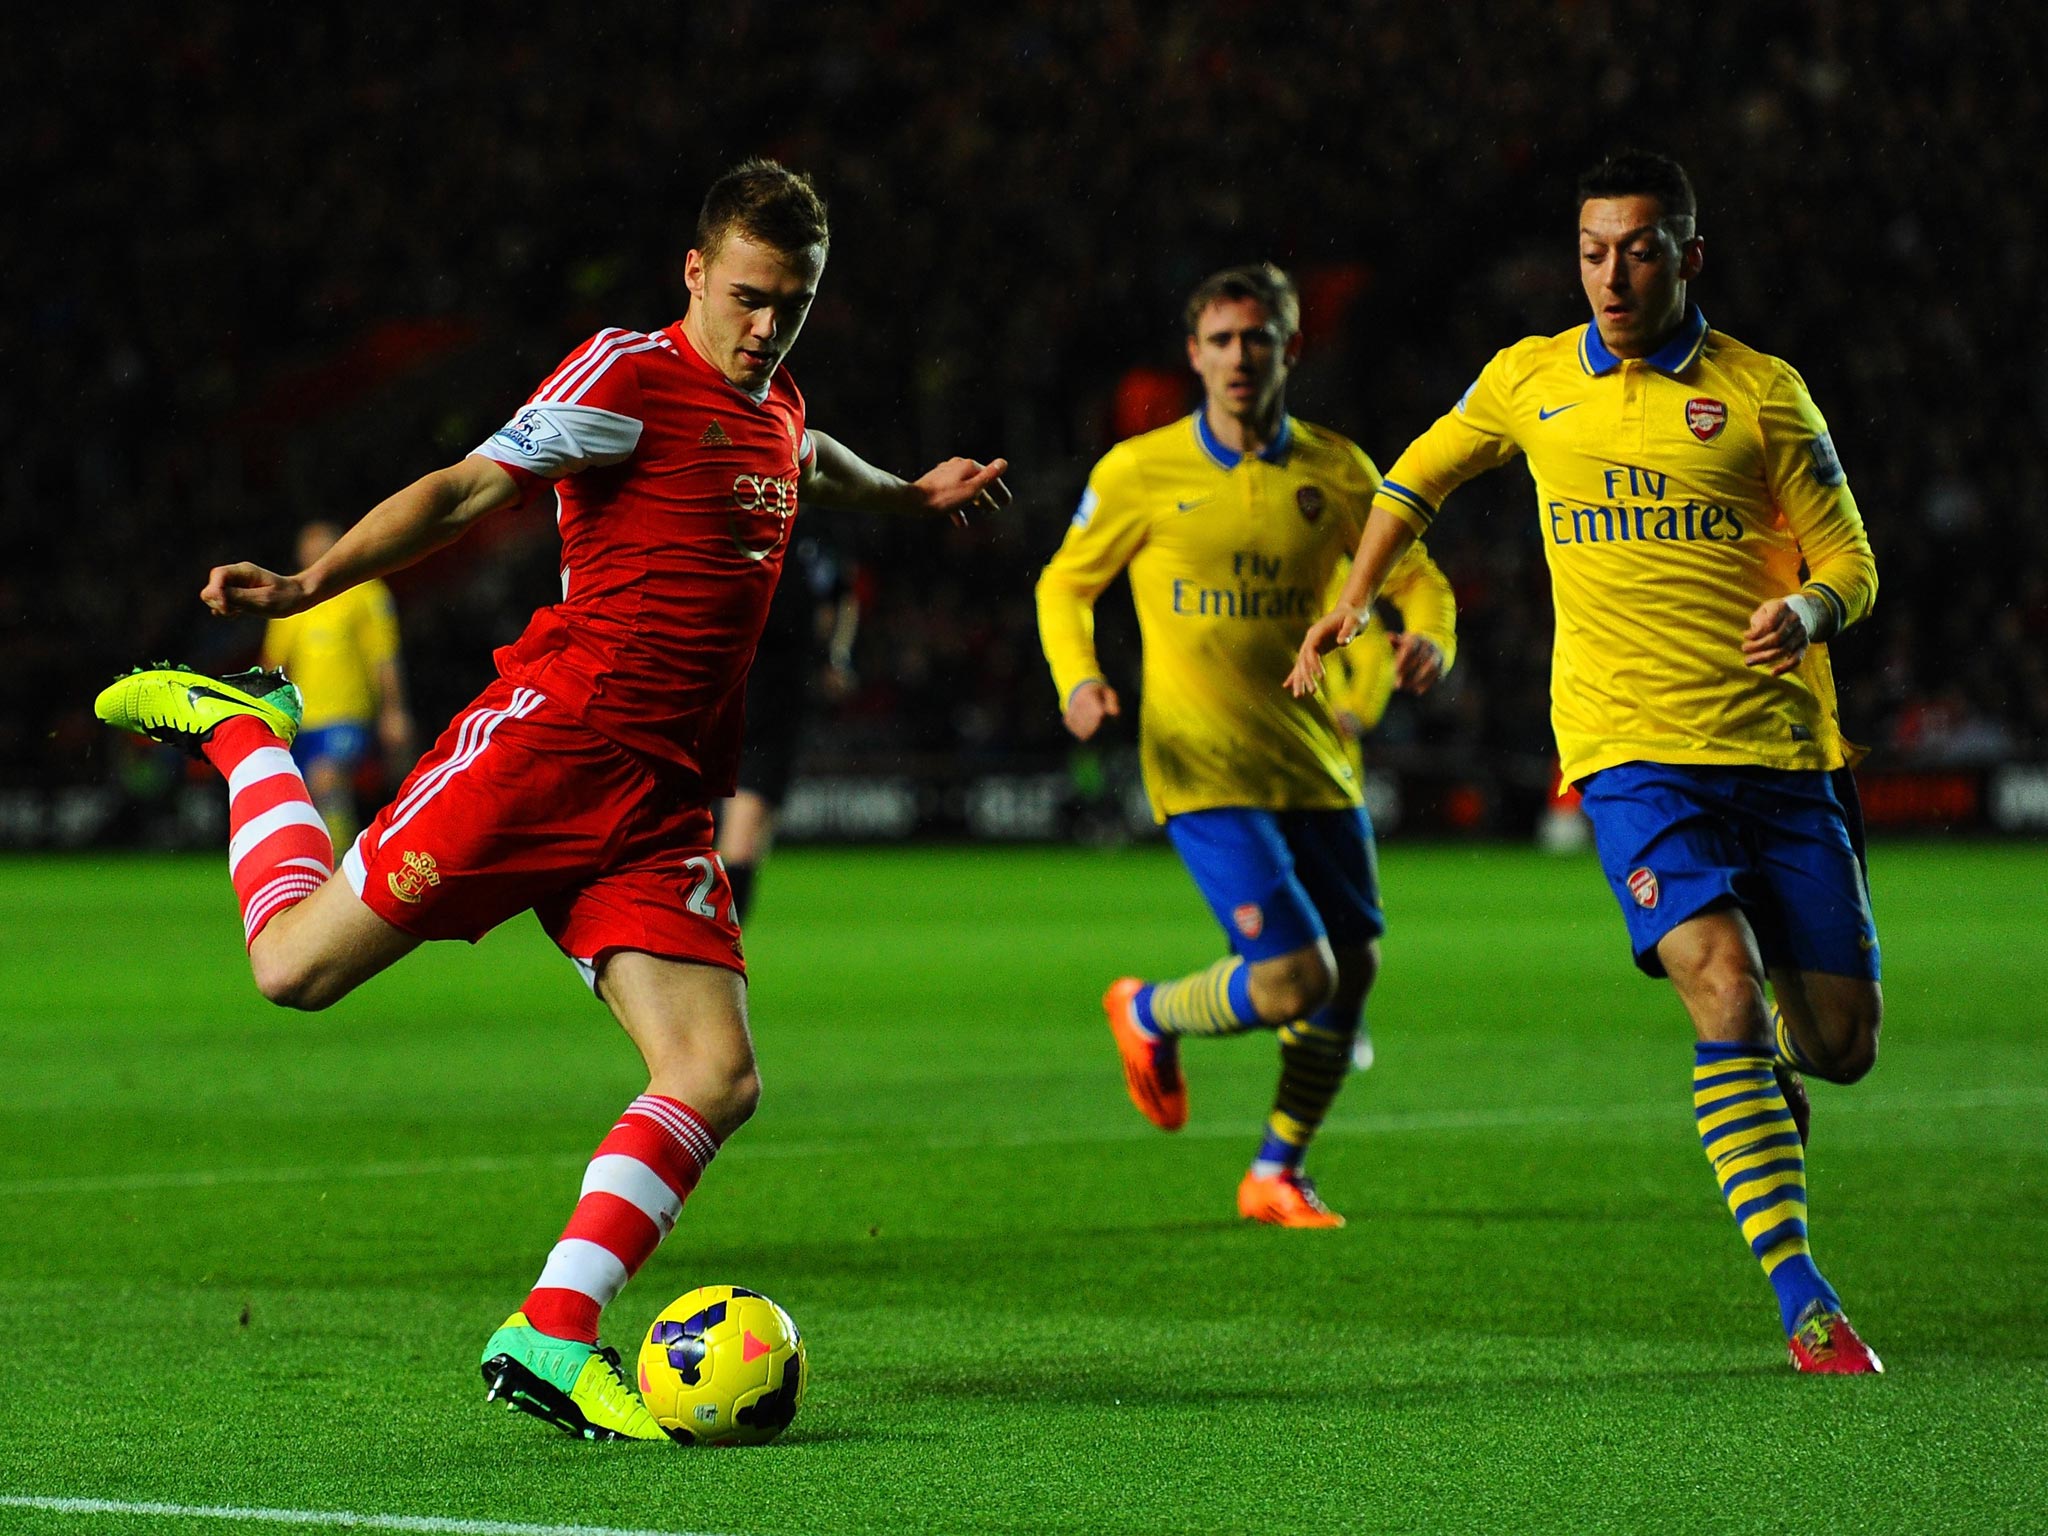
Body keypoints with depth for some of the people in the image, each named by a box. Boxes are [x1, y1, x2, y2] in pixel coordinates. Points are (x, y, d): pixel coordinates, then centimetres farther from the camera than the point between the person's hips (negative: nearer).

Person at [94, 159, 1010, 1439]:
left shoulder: (779, 412, 20)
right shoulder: (631, 374, -4)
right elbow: (470, 488, -13)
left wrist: (909, 494, 62)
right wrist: (305, 586, -25)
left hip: (665, 796, 7)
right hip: (550, 734, -7)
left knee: (718, 1078, -12)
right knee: (301, 964, -9)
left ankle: (550, 1341, -10)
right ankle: (242, 731, 19)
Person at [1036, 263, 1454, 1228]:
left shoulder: (1336, 474, 4)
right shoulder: (1140, 473, -3)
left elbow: (1414, 575, 13)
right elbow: (1065, 584, 9)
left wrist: (1431, 640, -10)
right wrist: (1077, 678, -10)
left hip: (1316, 766, 4)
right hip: (1204, 766, -4)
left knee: (1351, 973, 7)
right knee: (1294, 979, -16)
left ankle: (1277, 1175, 26)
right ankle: (1149, 1017, 17)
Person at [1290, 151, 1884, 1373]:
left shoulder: (1764, 392, 2)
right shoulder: (1530, 381, 8)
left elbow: (1849, 562, 4)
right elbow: (1421, 474, 27)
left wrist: (1808, 610, -17)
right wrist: (1357, 598, 20)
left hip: (1779, 746, 1)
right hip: (1632, 746, -1)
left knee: (1842, 1042, -1)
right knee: (1727, 994, -22)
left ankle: (1769, 1072, 38)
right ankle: (1803, 1303, -21)